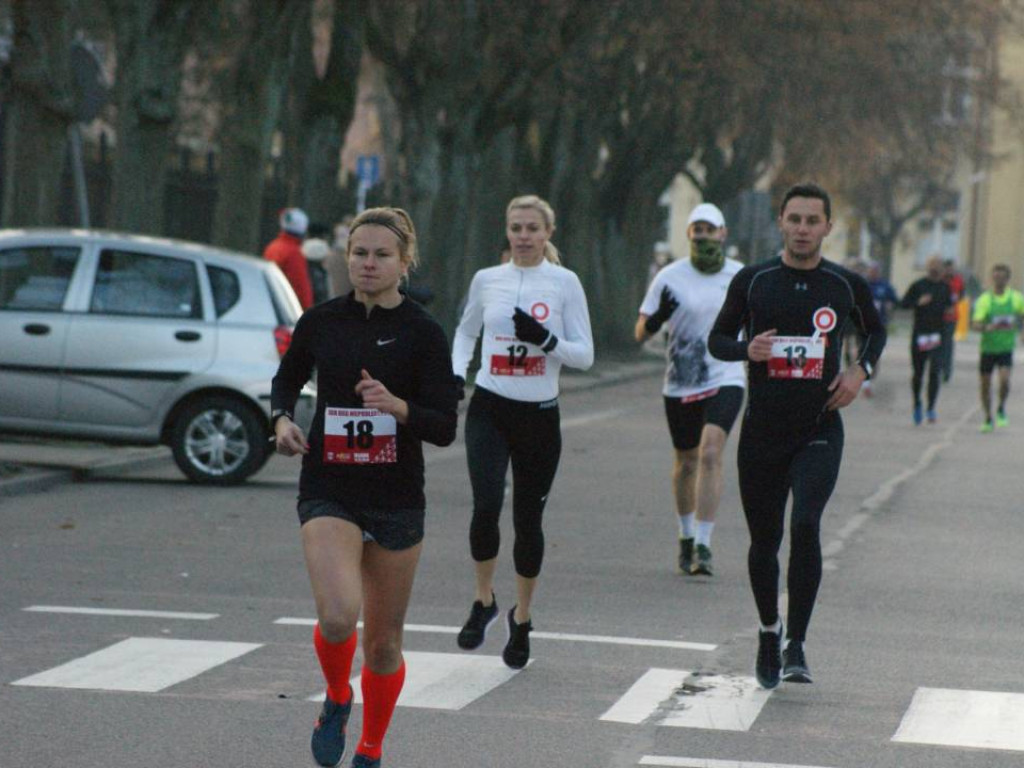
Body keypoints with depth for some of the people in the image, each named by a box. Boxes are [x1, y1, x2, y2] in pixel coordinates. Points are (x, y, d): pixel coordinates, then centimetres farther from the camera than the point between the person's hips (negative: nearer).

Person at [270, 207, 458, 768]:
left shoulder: (423, 333, -5)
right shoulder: (320, 322, 1)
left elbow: (444, 428, -8)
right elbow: (287, 379, 20)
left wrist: (397, 406, -27)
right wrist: (282, 419, -1)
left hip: (396, 500, 0)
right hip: (329, 492, 0)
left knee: (383, 643, 9)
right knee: (338, 616, -24)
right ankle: (337, 700, 9)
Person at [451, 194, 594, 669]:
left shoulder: (564, 283, -2)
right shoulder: (487, 280, 5)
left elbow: (584, 356, -2)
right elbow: (466, 332, 23)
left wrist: (546, 340, -19)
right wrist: (456, 371, 5)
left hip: (539, 415, -1)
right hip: (489, 409, 1)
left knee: (528, 519, 6)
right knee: (486, 506, -18)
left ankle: (521, 618, 26)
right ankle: (483, 601, 5)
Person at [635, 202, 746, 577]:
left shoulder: (741, 277, 2)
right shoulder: (670, 277, -1)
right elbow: (640, 333, -1)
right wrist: (656, 319, -21)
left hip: (725, 380, -1)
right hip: (680, 385, 1)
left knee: (710, 454, -19)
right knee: (686, 462, 13)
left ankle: (703, 546, -20)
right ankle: (686, 537, 35)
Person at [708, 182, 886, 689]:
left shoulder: (847, 286, 2)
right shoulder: (752, 281, 1)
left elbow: (875, 331, 21)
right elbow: (717, 338, 9)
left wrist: (861, 370, 1)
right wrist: (747, 350, -13)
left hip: (819, 432, -1)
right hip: (762, 432, 1)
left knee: (805, 525, -20)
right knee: (764, 539, 7)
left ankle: (796, 646, -14)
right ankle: (769, 632, 32)